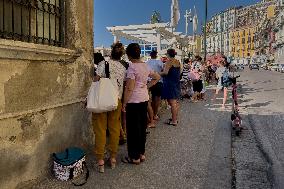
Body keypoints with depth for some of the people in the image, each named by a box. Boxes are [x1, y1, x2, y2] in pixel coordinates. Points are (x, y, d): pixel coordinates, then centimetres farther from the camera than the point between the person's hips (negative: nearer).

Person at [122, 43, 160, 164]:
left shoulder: (132, 67, -16)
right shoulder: (145, 66, 8)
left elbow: (129, 88, -20)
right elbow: (157, 77, 20)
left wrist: (124, 103, -12)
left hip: (134, 101, -8)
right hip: (144, 99, 8)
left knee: (133, 128, 3)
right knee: (142, 127, 16)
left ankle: (135, 157, 13)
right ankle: (141, 153, 28)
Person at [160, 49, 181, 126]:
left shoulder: (169, 62, -14)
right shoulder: (178, 62, 11)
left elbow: (165, 72, -25)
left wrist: (159, 73, -9)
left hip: (170, 83, -9)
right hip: (177, 83, 9)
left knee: (172, 102, -5)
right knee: (175, 102, 16)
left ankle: (174, 121, -1)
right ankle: (175, 118, 26)